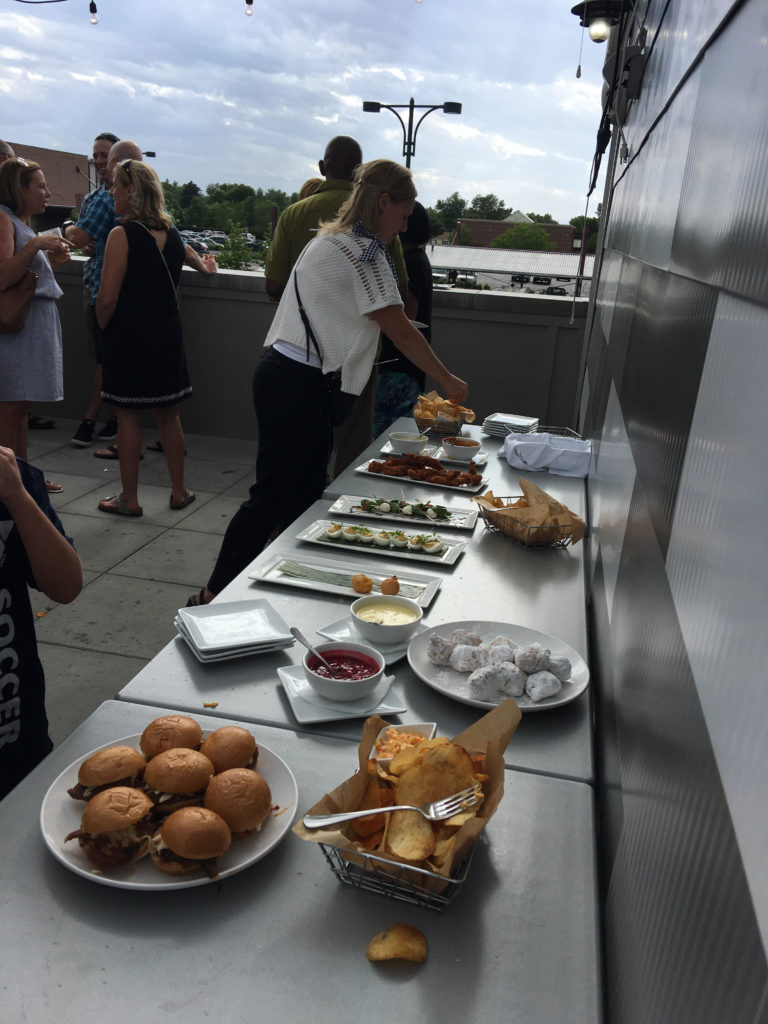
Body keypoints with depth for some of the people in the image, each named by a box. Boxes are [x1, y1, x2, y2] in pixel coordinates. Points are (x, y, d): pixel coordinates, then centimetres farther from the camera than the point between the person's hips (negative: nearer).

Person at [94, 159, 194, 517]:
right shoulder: (172, 234, 6)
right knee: (168, 414, 13)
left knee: (128, 415, 4)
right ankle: (179, 491, 21)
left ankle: (129, 498, 11)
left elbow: (107, 298, -19)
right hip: (166, 331, 6)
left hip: (128, 335, -6)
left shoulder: (122, 235, -15)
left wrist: (103, 326, -2)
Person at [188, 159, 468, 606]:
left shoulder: (335, 241, 18)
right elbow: (400, 330, -13)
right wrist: (447, 380, -3)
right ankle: (214, 596, 6)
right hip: (296, 385, -10)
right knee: (275, 497, -4)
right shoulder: (363, 250, -13)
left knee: (304, 493, 13)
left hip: (292, 378, 10)